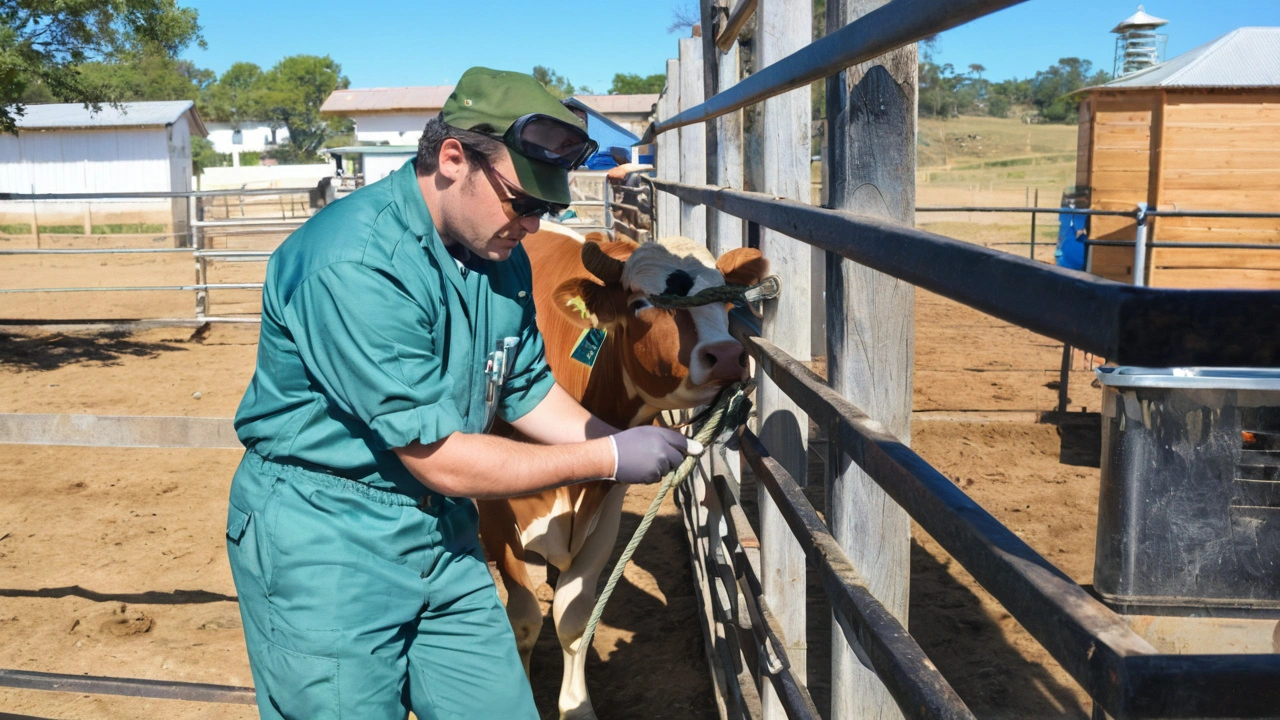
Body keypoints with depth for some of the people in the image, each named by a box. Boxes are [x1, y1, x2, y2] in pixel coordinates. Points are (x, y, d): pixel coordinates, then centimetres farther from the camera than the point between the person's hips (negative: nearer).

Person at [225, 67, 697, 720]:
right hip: (321, 538, -7)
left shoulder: (499, 252, 0)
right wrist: (610, 458, -17)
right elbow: (440, 460, -24)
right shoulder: (358, 263, -26)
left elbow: (528, 390, 14)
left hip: (440, 530, 7)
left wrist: (619, 441, -2)